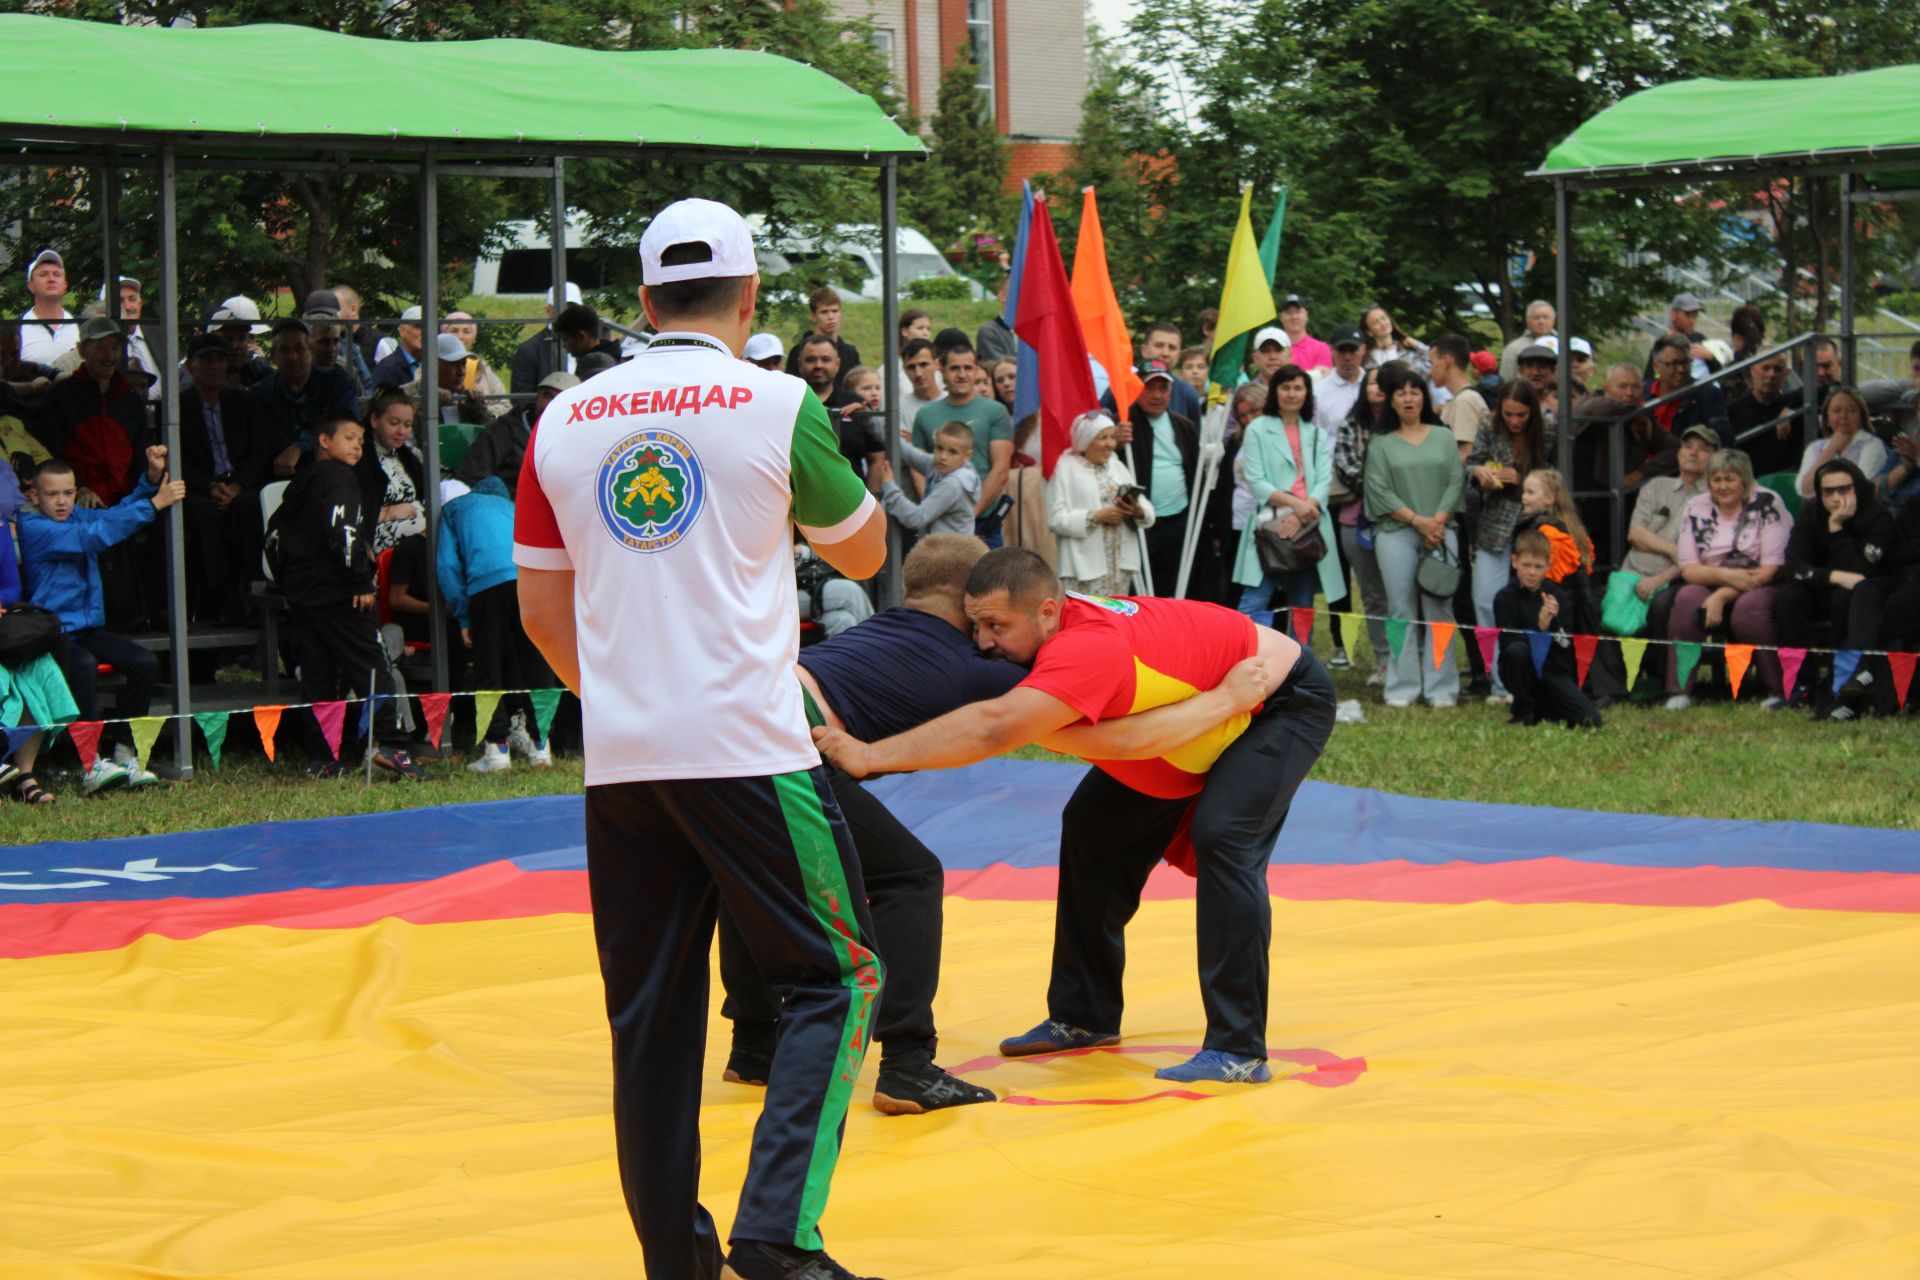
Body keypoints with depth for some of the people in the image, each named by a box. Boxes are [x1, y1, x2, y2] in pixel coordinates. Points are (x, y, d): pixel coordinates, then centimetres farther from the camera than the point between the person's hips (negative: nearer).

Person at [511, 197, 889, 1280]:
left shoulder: (565, 420, 8)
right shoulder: (778, 406, -5)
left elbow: (542, 606, 15)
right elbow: (864, 552, 9)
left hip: (619, 759, 4)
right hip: (748, 745, -4)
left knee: (650, 1010, 12)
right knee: (837, 977, 4)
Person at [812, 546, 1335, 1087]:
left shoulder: (1087, 650, -43)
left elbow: (993, 729, -54)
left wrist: (870, 756, -58)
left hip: (1286, 700, -9)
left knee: (1222, 837, -27)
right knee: (1093, 828, 6)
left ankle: (1239, 1052, -22)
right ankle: (1084, 1017, 17)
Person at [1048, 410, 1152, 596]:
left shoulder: (1117, 467, 16)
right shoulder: (1066, 468, -2)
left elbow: (1148, 511, 11)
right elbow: (1056, 519, -11)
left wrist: (1138, 511, -11)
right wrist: (1096, 517, -17)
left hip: (1122, 565, 6)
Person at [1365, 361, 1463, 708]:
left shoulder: (1443, 438, 14)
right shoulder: (1381, 445, 9)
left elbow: (1456, 483, 7)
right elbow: (1379, 491, 0)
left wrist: (1438, 521, -7)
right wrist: (1418, 520, -9)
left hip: (1440, 532, 1)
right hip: (1395, 533, -1)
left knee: (1439, 610, -4)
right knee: (1402, 611, -3)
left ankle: (1441, 689, -4)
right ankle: (1402, 688, -1)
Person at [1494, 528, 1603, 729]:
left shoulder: (1557, 596, 2)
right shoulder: (1505, 597, -8)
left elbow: (1566, 644, -1)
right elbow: (1508, 643, -17)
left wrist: (1552, 622, -20)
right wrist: (1540, 627, -30)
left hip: (1553, 671, 2)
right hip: (1520, 673, -2)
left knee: (1590, 720, -16)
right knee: (1516, 650, -37)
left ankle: (1539, 708, 13)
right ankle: (1522, 712, -12)